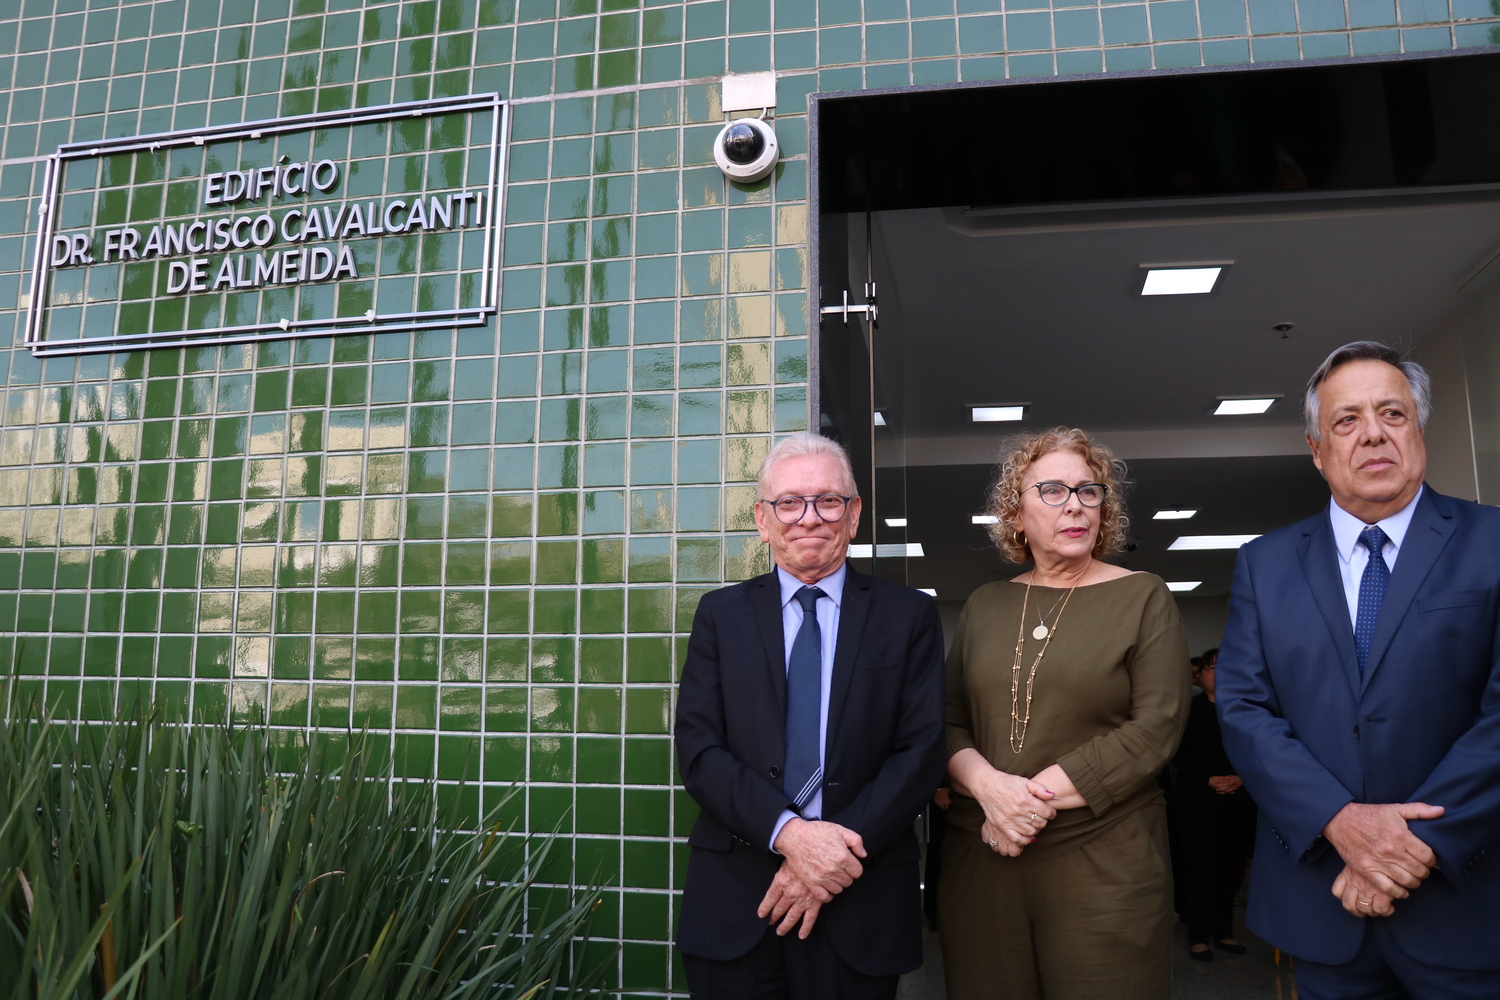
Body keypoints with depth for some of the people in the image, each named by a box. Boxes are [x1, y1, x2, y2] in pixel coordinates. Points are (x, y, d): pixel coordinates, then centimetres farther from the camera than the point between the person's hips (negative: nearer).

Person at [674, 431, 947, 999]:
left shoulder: (909, 616, 2)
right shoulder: (721, 615, 5)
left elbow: (921, 752, -4)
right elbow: (699, 750, -3)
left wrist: (834, 858, -13)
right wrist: (789, 833, -17)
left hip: (861, 902, 0)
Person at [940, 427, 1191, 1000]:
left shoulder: (1143, 598, 1)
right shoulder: (985, 605, 10)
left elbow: (1157, 727, -8)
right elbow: (948, 722, 9)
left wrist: (1042, 795, -14)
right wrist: (989, 786, -12)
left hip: (1104, 865, -2)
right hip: (981, 861, 3)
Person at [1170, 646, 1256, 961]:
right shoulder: (1188, 708, 2)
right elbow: (1180, 756, -3)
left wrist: (1240, 778, -7)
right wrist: (1209, 780, -13)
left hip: (1237, 802, 3)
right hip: (1197, 802, -3)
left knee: (1229, 868, 4)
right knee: (1200, 867, -5)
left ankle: (1223, 932, 15)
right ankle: (1199, 937, 0)